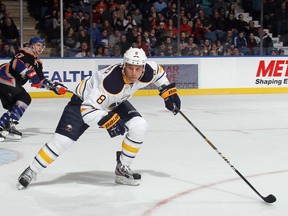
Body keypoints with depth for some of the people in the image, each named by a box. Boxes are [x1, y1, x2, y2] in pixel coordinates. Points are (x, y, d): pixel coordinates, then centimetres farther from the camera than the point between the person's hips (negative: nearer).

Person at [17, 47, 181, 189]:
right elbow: (88, 110, -42)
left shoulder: (147, 73, -23)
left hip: (114, 103, 6)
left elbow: (157, 70, 4)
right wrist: (109, 121, -53)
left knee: (139, 126, -14)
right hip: (84, 102, -6)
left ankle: (122, 169, 2)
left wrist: (169, 91, -1)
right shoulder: (110, 81, -42)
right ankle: (32, 171, 5)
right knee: (62, 140, -15)